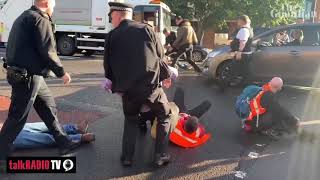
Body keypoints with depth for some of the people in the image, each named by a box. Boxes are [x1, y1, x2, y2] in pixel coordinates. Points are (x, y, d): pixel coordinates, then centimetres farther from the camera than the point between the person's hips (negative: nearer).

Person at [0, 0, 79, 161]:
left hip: (20, 73, 10)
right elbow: (48, 51, -19)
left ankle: (63, 143, 25)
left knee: (48, 107, 15)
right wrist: (62, 72, -10)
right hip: (28, 77, -10)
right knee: (18, 118, 0)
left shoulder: (24, 17, 16)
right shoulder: (41, 19, -14)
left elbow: (25, 46, 17)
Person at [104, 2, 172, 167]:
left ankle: (127, 157, 22)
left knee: (130, 120, 26)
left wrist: (115, 85, 20)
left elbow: (108, 65, 5)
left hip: (127, 89, 2)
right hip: (151, 85, -1)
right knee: (164, 117, 20)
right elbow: (160, 54, 8)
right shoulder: (146, 29, 0)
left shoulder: (112, 36, 0)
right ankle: (160, 156, 15)